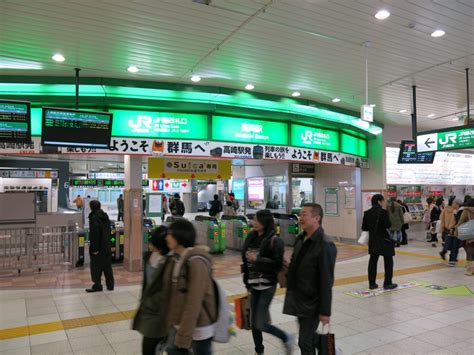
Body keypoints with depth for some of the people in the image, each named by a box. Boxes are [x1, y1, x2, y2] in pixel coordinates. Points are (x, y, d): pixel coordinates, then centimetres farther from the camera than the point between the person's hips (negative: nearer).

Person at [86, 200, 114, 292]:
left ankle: (97, 285, 8)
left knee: (96, 267, 3)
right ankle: (110, 285, 18)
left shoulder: (94, 218, -16)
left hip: (98, 247, -8)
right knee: (107, 266, 13)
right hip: (107, 246, 8)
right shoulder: (105, 216, 9)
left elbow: (94, 234, -20)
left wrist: (94, 248, -19)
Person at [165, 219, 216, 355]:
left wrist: (183, 337, -23)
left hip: (198, 327, -8)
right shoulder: (180, 258, 4)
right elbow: (177, 295, 10)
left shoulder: (196, 262, -23)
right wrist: (173, 320, 13)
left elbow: (193, 303, -25)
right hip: (179, 323, 8)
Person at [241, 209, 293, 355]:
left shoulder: (274, 240, -15)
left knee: (260, 323, -5)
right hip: (254, 285, 6)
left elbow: (277, 264, -17)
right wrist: (248, 283, 15)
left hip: (267, 286, -6)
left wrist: (257, 259, -23)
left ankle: (287, 338, 20)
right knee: (253, 322, 12)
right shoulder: (252, 238, 4)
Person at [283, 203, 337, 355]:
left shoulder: (325, 245, -20)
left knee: (305, 342, 2)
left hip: (312, 303, -8)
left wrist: (325, 311, -16)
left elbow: (326, 281, -19)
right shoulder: (300, 239, 3)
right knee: (309, 338, 22)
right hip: (298, 300, 8)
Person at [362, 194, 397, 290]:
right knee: (388, 261, 8)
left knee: (373, 261, 11)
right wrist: (385, 210, -8)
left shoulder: (367, 213, 2)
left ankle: (372, 283, 14)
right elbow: (388, 225, -16)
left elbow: (364, 228, 3)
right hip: (384, 240, -6)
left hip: (373, 240, 6)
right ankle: (387, 283, 11)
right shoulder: (383, 212, -15)